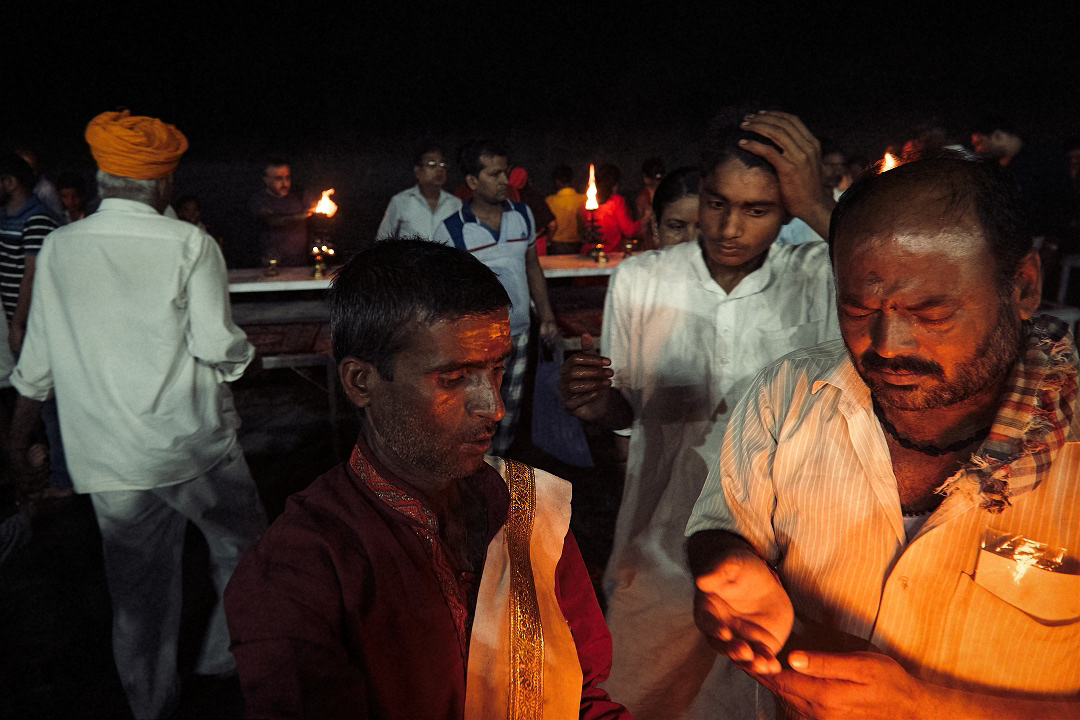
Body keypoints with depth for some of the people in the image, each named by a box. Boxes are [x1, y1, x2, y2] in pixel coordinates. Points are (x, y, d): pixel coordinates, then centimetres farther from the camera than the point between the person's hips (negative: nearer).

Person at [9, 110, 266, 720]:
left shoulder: (58, 248, 3)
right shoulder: (189, 244, -10)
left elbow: (39, 356, 10)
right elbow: (218, 347, -13)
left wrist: (21, 430, 22)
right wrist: (245, 352, 10)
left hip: (106, 458, 5)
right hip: (192, 443, -4)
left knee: (138, 583, 16)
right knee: (244, 551, 18)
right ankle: (227, 656, 29)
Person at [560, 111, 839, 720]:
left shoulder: (822, 280, -11)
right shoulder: (638, 281, -5)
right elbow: (626, 409, 4)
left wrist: (822, 209, -30)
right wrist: (595, 402, -19)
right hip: (660, 555, 2)